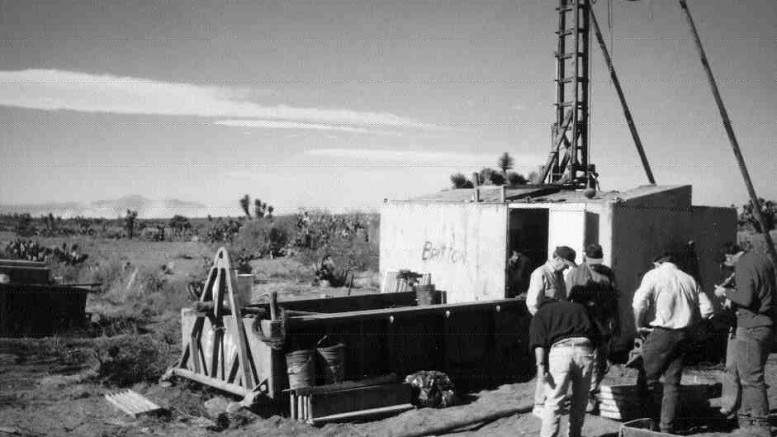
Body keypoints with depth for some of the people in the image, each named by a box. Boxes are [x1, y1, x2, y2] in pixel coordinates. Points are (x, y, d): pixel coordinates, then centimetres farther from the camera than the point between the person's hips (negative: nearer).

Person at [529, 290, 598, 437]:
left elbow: (538, 342, 3)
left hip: (560, 349, -3)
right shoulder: (580, 307, 33)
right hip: (585, 349, 3)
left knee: (554, 402, 1)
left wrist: (540, 365, -6)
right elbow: (596, 336, 23)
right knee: (580, 401, 19)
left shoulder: (541, 312, 21)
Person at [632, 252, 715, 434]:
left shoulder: (654, 275, -1)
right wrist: (690, 323, 18)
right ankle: (667, 426, 12)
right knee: (672, 382, 10)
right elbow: (707, 309, 8)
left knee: (648, 379, 5)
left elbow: (639, 303, -14)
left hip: (661, 334, -5)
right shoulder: (689, 279, 13)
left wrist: (639, 325, 0)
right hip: (683, 335, 5)